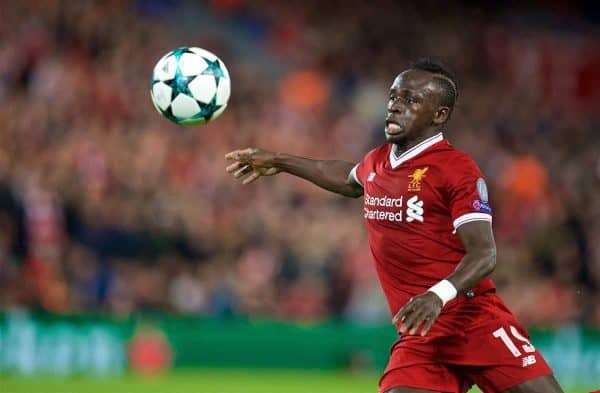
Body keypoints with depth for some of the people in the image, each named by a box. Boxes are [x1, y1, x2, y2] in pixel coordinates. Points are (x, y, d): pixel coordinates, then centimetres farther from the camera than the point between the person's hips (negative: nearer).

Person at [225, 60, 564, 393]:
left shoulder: (458, 169, -9)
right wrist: (279, 162, 44)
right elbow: (350, 179, 39)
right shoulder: (376, 163, 12)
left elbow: (484, 255, -18)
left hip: (478, 323, -5)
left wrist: (438, 296, -35)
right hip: (420, 335, 5)